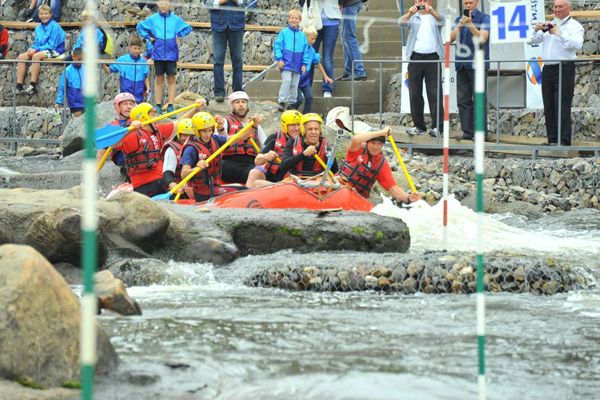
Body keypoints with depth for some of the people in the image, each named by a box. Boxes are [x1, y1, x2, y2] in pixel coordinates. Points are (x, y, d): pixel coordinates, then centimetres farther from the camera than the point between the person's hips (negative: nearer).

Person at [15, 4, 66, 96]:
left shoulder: (54, 26, -9)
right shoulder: (38, 28, 12)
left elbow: (52, 45, -14)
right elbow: (36, 43, 16)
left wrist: (36, 49, -19)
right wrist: (32, 48, -8)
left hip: (53, 51, -7)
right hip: (40, 50, 7)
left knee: (36, 56, -35)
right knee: (21, 57, -14)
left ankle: (32, 86, -37)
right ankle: (19, 86, -22)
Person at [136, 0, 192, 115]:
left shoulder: (176, 19, 2)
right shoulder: (153, 19, 3)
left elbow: (188, 29, 14)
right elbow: (140, 27, 16)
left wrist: (178, 35, 3)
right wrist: (148, 37, 7)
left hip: (171, 53, 0)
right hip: (158, 52, 0)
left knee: (171, 79, 1)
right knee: (159, 79, 4)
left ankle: (170, 105, 3)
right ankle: (158, 105, 6)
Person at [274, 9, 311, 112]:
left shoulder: (302, 36, 6)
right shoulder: (284, 33, -2)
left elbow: (306, 50, 9)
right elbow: (277, 45, -2)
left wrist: (304, 64, 4)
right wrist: (279, 59, -11)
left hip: (297, 65, 4)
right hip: (286, 63, -4)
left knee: (294, 84, 10)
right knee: (286, 81, -16)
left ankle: (291, 102, 20)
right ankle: (282, 101, -11)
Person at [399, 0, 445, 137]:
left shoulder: (434, 16, 11)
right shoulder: (413, 17, 13)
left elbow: (440, 20, -12)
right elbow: (402, 22, -9)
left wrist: (432, 12, -34)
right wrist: (410, 13, -32)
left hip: (433, 57, -2)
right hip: (415, 57, 2)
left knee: (435, 93, -7)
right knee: (415, 93, 2)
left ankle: (437, 126, -10)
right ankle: (419, 126, 9)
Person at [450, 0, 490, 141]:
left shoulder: (484, 18, 1)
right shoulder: (459, 19, 16)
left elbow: (482, 38, -11)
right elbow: (450, 38, 6)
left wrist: (470, 25, -22)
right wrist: (460, 25, -9)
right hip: (461, 65, 5)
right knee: (463, 100, 3)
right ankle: (467, 132, 6)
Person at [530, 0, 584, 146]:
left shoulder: (574, 26, 0)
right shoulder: (548, 25, 19)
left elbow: (577, 44, -16)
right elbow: (534, 41, 15)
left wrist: (559, 34, -22)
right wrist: (537, 31, -5)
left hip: (564, 69, -6)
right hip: (547, 69, 6)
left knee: (562, 107, -11)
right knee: (548, 107, 5)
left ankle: (563, 141, -12)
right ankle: (552, 140, 9)